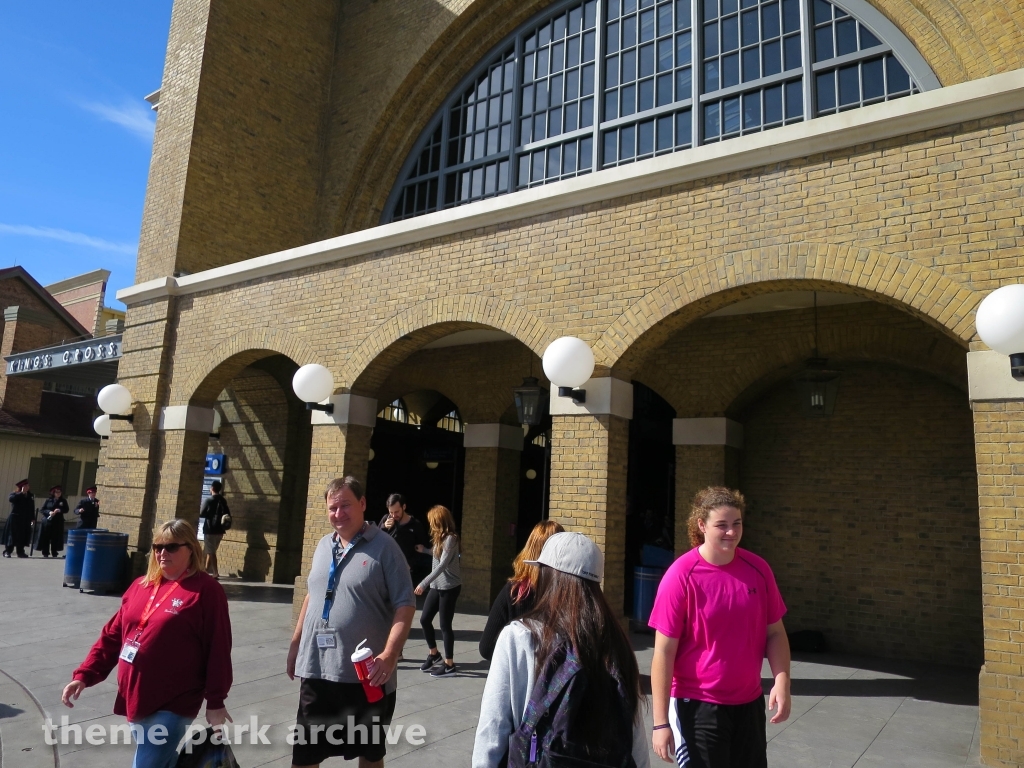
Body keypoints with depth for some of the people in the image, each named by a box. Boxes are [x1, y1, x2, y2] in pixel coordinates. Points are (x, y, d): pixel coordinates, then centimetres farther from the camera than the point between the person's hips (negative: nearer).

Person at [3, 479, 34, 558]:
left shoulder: (30, 496, 10)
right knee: (12, 536, -3)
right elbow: (10, 498, -27)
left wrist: (32, 518, 7)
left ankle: (20, 552, 12)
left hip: (26, 520, 4)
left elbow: (32, 508, 12)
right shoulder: (15, 495, -2)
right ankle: (7, 551, 5)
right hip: (15, 519, -4)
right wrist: (22, 493, -23)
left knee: (23, 536, 5)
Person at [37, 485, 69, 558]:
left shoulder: (63, 501, 7)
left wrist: (59, 510, -15)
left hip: (58, 522, 0)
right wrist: (49, 512, -16)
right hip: (47, 521, 0)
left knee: (56, 538, 0)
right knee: (46, 537, 0)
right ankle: (45, 553, 8)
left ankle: (54, 553, 8)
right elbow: (43, 510, 2)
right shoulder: (48, 500, 4)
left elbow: (66, 510, 3)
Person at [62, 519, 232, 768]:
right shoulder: (140, 585, 10)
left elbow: (218, 649, -13)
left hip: (171, 705, -7)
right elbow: (113, 636, 14)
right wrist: (84, 675, 4)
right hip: (135, 699, 7)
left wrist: (215, 702, -12)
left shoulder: (206, 590, -12)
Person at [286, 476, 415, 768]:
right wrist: (295, 645, 18)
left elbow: (405, 604, -14)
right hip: (316, 669, 5)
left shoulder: (384, 547, -10)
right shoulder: (323, 546, 9)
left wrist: (389, 655, -24)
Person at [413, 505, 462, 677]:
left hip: (449, 587, -9)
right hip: (436, 586, 9)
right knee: (425, 619, 11)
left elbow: (442, 565, -23)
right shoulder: (440, 538, 10)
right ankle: (434, 654, 29)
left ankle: (449, 664, 10)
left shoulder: (450, 539, -17)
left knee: (445, 624, -2)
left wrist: (423, 583, -26)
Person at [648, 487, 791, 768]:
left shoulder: (758, 569, -3)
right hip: (697, 705, -5)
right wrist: (661, 722, -15)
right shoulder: (681, 576, -17)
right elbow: (664, 652, -15)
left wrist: (782, 680, -9)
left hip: (750, 702, 5)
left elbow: (775, 632, 7)